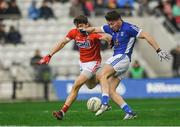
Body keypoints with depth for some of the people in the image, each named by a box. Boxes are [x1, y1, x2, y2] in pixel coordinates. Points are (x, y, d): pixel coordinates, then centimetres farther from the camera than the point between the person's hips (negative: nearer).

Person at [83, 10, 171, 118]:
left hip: (123, 57, -9)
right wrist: (83, 30, 7)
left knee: (103, 74, -26)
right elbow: (95, 29, 26)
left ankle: (105, 103, -36)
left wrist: (159, 51, -12)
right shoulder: (110, 28, 14)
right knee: (110, 90, 0)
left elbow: (147, 36, -9)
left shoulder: (128, 28, -8)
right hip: (116, 58, 9)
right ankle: (130, 112, -1)